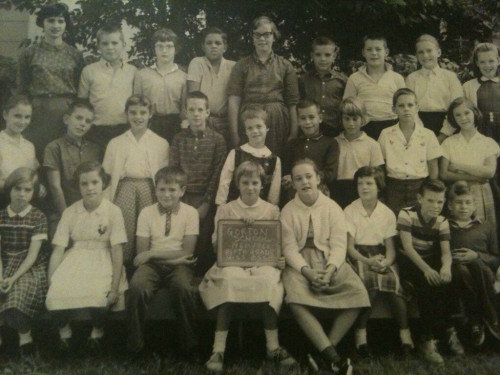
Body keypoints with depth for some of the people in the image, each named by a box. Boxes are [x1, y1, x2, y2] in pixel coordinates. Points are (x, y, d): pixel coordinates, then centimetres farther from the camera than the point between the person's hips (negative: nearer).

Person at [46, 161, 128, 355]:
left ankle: (97, 331, 2)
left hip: (102, 263, -2)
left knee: (98, 295, -33)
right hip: (74, 261, 2)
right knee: (54, 295, -27)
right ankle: (64, 330, 7)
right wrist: (50, 282, -6)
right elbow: (58, 250, 4)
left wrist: (115, 287, -11)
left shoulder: (113, 211, -2)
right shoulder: (70, 212, 6)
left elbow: (117, 251, -4)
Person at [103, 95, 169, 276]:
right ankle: (124, 275, 5)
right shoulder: (116, 143, 13)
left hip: (149, 190, 0)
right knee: (124, 234, -5)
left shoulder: (161, 143, 10)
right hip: (125, 190, 0)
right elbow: (107, 176, 11)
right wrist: (106, 204, 1)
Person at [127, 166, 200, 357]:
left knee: (184, 288, -34)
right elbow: (141, 253, 1)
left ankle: (189, 344, -14)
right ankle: (135, 343, -13)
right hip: (152, 264, 1)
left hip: (179, 265, -1)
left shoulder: (190, 213, 1)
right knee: (137, 287, -31)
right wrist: (174, 255, -11)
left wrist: (151, 253, -10)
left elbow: (187, 251, -7)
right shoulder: (147, 213, 4)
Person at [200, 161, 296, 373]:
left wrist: (282, 258, -10)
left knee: (269, 280, -37)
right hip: (232, 261, 0)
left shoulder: (272, 210, 16)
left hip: (264, 262, 1)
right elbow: (216, 244, 8)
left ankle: (273, 346, -28)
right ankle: (219, 349, -36)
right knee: (227, 279, -37)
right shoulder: (225, 210, 15)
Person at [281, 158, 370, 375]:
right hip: (300, 264, -1)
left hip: (330, 262, 1)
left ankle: (323, 351, -18)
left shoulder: (332, 208, 5)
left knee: (357, 294, -26)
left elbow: (339, 244, -4)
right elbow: (289, 248, -5)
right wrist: (307, 271, -22)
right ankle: (332, 356, -30)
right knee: (296, 300, -34)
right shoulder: (288, 211, 4)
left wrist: (330, 270, -22)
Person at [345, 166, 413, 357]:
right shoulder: (349, 211, 3)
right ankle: (361, 332, -30)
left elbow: (390, 247, 5)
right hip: (359, 257, -2)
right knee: (369, 279, -35)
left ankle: (405, 332, -28)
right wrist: (367, 261, -21)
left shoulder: (387, 213, 11)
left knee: (394, 278, -30)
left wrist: (386, 261, -18)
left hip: (381, 257, 2)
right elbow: (349, 247, -4)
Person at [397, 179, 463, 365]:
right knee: (427, 284, -33)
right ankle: (448, 331, -18)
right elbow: (408, 247, -20)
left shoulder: (442, 221, 2)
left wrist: (446, 266, -34)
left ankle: (427, 339, -14)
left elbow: (446, 251, -9)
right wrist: (426, 269, -35)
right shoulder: (407, 214, -11)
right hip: (410, 263, -4)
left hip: (432, 262, 4)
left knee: (445, 281, -26)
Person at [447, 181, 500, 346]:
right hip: (455, 270, 0)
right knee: (461, 269, -37)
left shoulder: (486, 227, 24)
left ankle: (479, 322, -25)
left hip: (482, 269, 0)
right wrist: (450, 257, -8)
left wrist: (477, 256, -4)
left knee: (477, 265, -37)